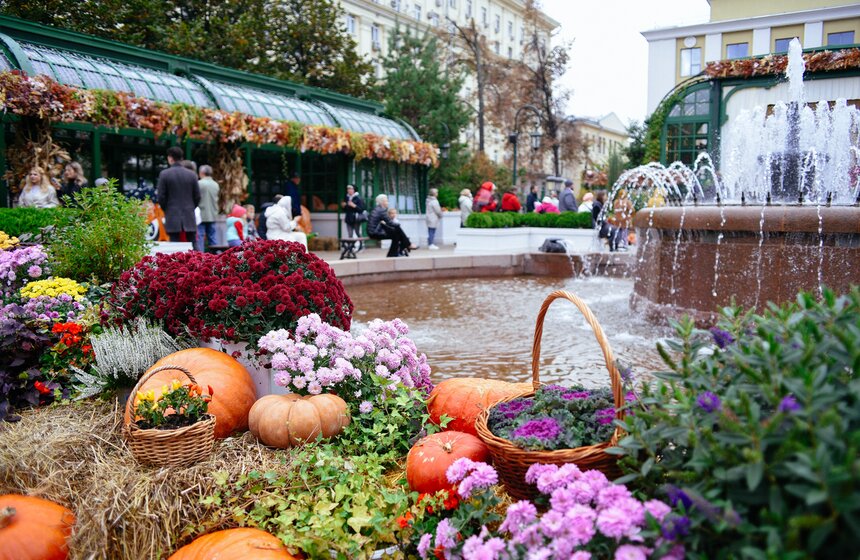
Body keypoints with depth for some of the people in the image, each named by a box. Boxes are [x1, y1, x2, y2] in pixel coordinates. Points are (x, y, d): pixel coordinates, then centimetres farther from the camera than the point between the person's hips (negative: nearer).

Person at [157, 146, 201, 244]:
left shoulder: (164, 174, -4)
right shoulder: (192, 174, 3)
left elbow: (161, 197, -3)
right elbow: (197, 196, 4)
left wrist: (166, 210, 12)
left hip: (172, 217, -2)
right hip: (189, 217, 2)